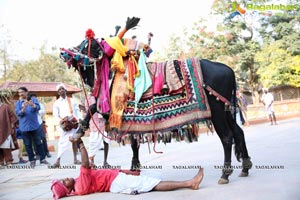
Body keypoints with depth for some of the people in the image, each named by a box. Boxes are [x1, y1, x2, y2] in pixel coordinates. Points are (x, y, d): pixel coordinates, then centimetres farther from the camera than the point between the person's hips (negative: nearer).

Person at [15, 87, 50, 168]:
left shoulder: (33, 100, 3)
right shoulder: (18, 103, 5)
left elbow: (38, 107, -15)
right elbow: (18, 113, -6)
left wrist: (32, 105, -37)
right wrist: (23, 108, -27)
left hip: (34, 125, -1)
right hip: (24, 127, 1)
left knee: (38, 143, 4)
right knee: (28, 144, 5)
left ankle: (42, 158, 14)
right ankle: (32, 160, 13)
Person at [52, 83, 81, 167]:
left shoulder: (72, 100, 16)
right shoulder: (57, 103, 9)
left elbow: (77, 110, 12)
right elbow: (55, 114, 2)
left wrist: (78, 119, -3)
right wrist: (60, 120, -15)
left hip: (74, 123, 3)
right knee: (63, 141, -11)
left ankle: (75, 159, 14)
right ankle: (58, 161, -13)